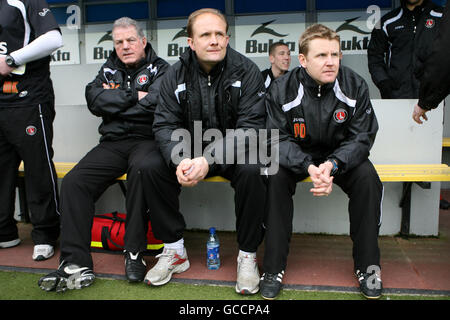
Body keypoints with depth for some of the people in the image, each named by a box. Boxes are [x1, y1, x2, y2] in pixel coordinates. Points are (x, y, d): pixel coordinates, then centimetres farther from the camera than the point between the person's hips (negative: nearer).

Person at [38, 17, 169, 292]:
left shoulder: (159, 68, 7)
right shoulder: (109, 70, 20)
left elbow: (155, 102, -13)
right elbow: (95, 101, 1)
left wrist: (114, 101, -3)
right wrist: (133, 96, -5)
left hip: (146, 140, -4)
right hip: (112, 143, 5)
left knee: (142, 167, -38)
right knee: (74, 182, -17)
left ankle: (135, 253, -26)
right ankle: (77, 264, -16)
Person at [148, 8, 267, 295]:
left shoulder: (247, 71, -11)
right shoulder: (177, 74, -2)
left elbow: (250, 128, -18)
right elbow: (165, 124, -6)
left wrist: (209, 161, -32)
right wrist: (180, 160, -27)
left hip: (234, 152, -2)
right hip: (190, 150, 3)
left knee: (252, 172, -33)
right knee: (152, 169, -19)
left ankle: (248, 255, -11)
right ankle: (174, 250, -1)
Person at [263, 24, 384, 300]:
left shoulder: (355, 86, -12)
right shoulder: (282, 91, -16)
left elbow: (362, 137, -11)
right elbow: (279, 140, -16)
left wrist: (332, 165, -30)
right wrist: (309, 167, -35)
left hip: (341, 155, 1)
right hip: (297, 157, -1)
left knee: (368, 178, -25)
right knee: (275, 178, -29)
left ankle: (368, 265, -7)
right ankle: (274, 267, -17)